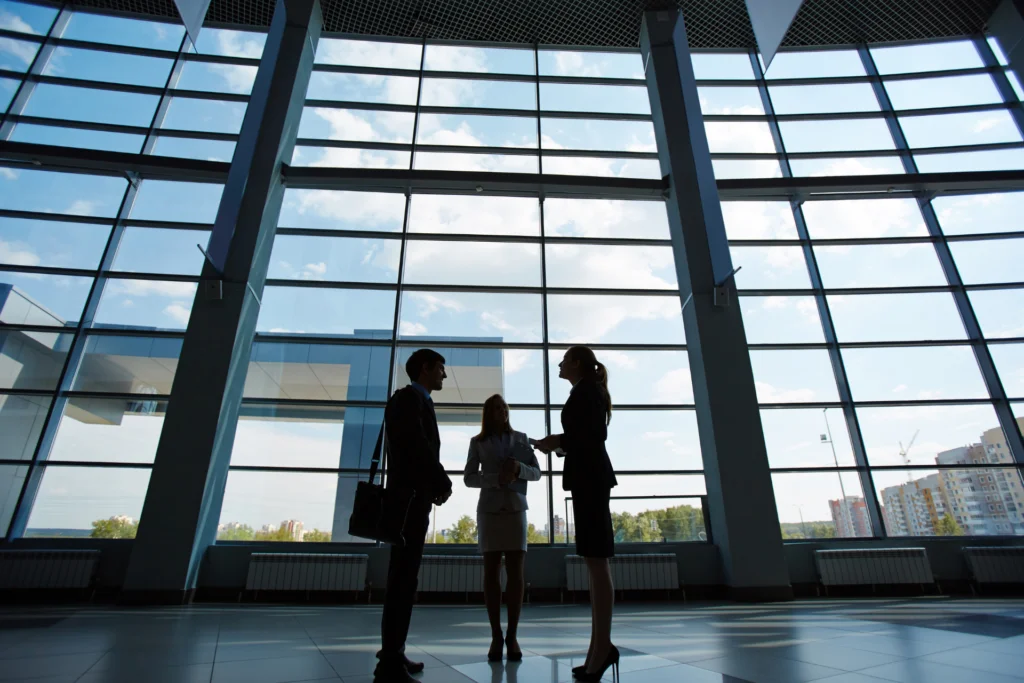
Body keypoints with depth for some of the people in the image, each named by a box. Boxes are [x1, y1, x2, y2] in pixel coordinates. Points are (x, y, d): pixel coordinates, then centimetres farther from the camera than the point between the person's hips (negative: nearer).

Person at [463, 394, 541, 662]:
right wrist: (497, 479, -17)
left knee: (515, 572, -4)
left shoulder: (521, 438, 10)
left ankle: (512, 636, 3)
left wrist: (519, 468, -15)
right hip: (489, 509, 0)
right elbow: (469, 478, -1)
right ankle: (496, 637, 4)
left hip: (516, 508, 1)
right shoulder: (478, 442, 7)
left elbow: (536, 472, 7)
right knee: (491, 572, -2)